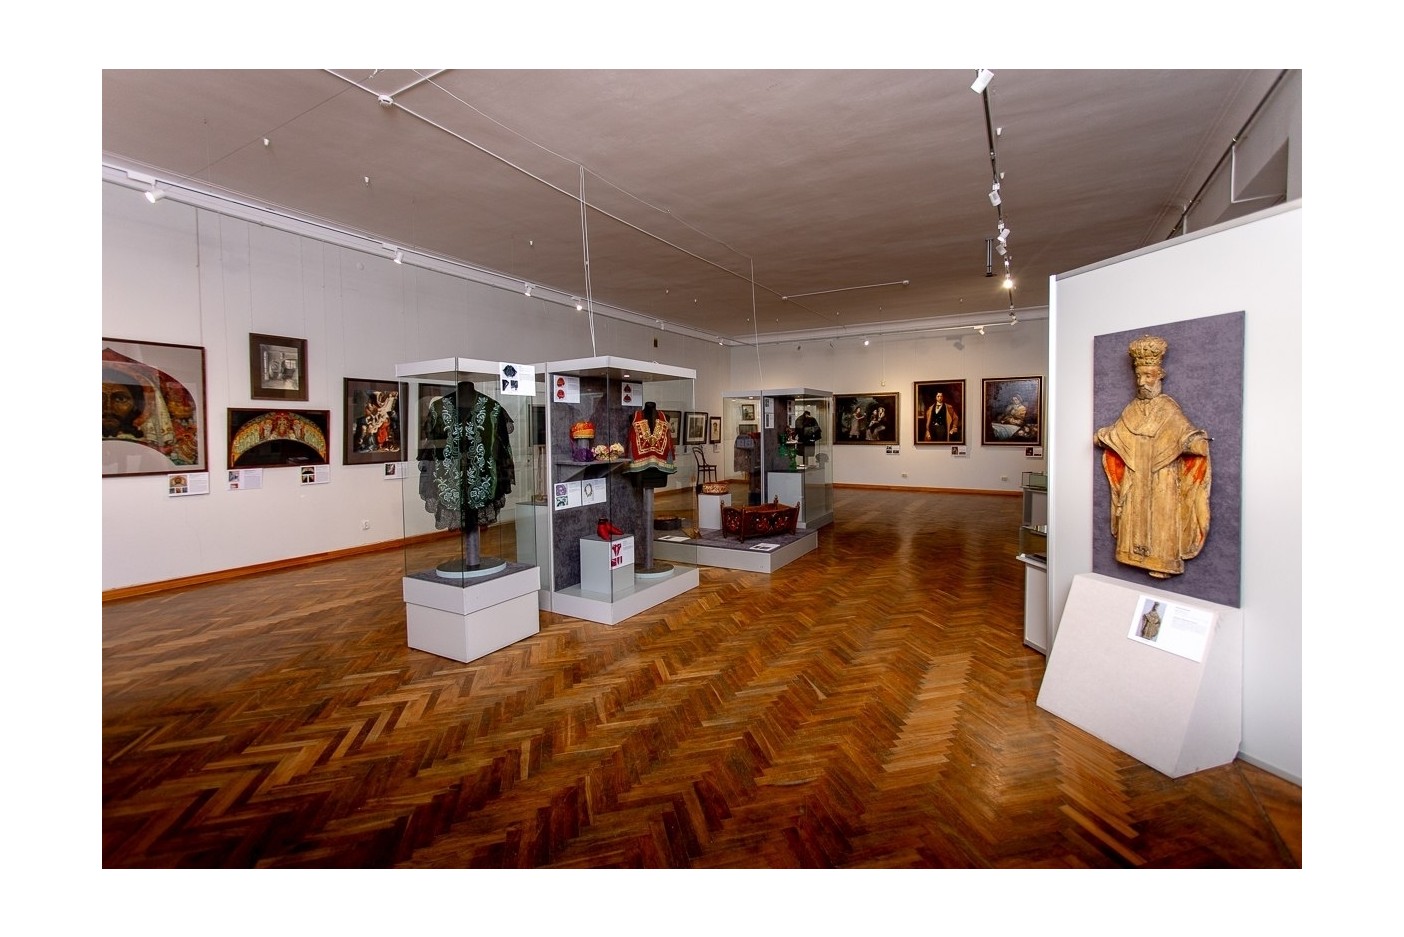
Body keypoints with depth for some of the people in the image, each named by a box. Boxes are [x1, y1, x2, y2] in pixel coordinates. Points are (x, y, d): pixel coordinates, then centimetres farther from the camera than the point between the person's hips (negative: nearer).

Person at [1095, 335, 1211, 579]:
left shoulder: (1168, 408, -5)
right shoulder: (1132, 409, 10)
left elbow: (1185, 430, -15)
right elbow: (1117, 432, 17)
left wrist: (1196, 439, -33)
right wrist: (1103, 436, 1)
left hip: (1161, 478, -5)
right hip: (1135, 478, 5)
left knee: (1160, 517, -4)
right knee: (1135, 515, 8)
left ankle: (1162, 561, 1)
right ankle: (1139, 555, 17)